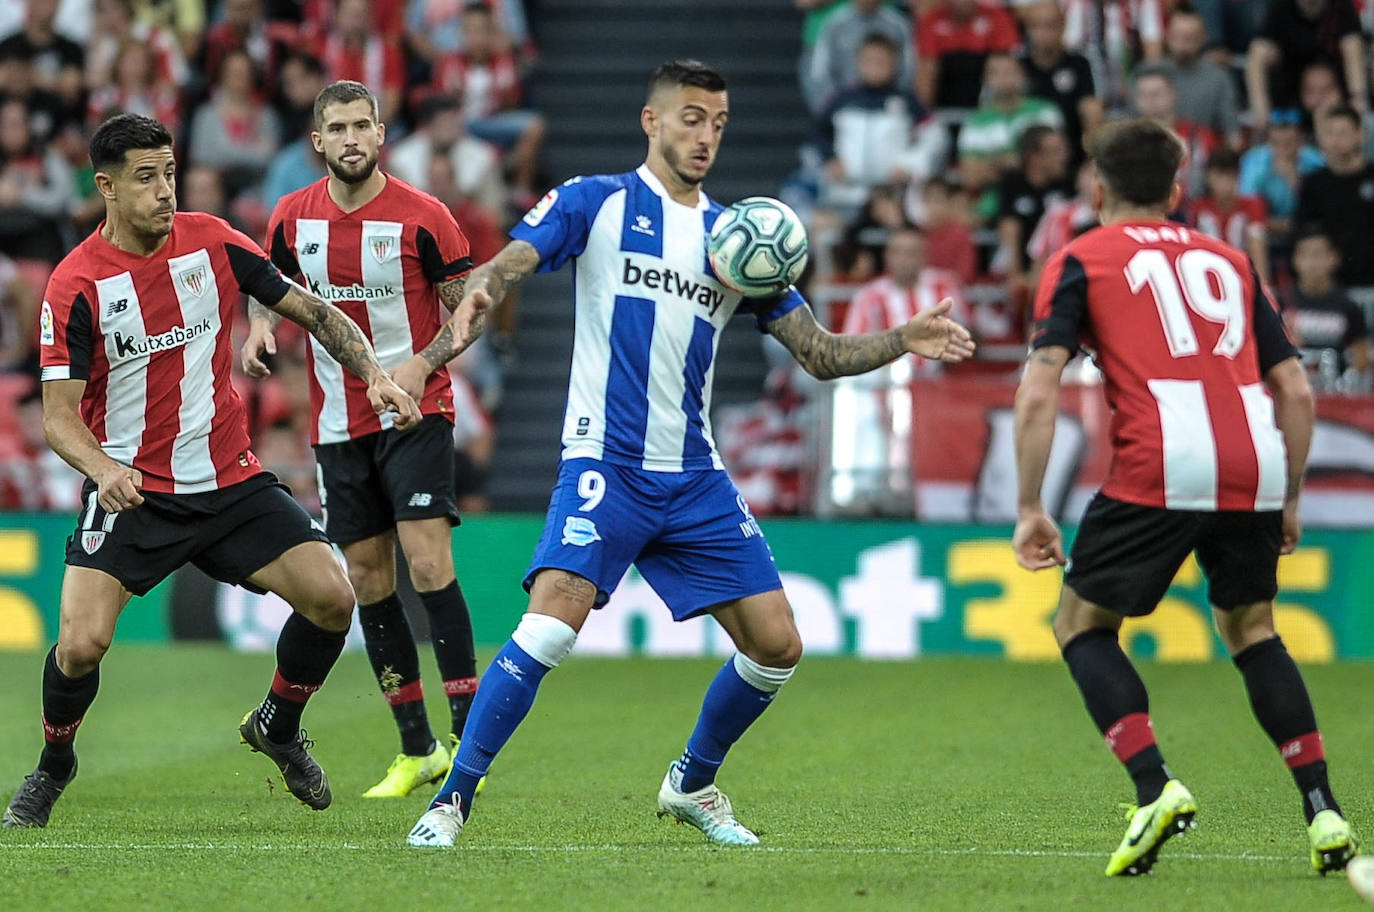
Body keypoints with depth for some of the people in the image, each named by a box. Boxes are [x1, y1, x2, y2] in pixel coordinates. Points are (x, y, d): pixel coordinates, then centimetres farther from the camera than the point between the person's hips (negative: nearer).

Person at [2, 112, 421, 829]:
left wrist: (375, 375, -6)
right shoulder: (75, 285, -11)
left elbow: (311, 311, 8)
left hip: (230, 480, 3)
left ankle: (277, 728, 19)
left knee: (331, 598, -10)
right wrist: (103, 468, -31)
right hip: (130, 492, -3)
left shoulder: (212, 241, -1)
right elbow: (59, 415, -11)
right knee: (80, 644, -19)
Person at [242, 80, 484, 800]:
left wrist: (420, 365, -18)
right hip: (338, 423, 4)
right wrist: (261, 329, -4)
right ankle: (415, 749, 13)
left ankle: (467, 737, -12)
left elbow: (468, 308, -3)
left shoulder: (422, 217, -9)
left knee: (427, 561, -17)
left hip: (415, 414, -4)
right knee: (367, 579, 5)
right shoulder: (292, 217, 1)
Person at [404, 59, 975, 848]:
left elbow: (821, 354, 15)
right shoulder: (597, 203, 2)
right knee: (553, 625, -24)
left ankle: (693, 784, 27)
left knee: (777, 647, 2)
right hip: (605, 464, -5)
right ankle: (453, 799, -15)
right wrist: (479, 295, -36)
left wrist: (904, 340, -2)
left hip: (695, 479, 5)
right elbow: (511, 262, -12)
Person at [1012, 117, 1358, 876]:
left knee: (1082, 625, 12)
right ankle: (1323, 811, 13)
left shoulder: (1081, 260, 14)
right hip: (1254, 467, 4)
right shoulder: (1229, 261, 26)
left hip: (1159, 468, -4)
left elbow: (1038, 394, 1)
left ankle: (1155, 787, -8)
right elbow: (1297, 391, 20)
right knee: (1251, 630, 24)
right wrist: (1290, 500, 28)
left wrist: (1029, 509, 3)